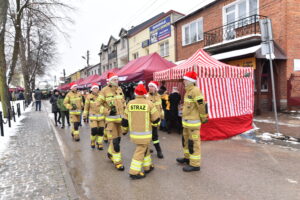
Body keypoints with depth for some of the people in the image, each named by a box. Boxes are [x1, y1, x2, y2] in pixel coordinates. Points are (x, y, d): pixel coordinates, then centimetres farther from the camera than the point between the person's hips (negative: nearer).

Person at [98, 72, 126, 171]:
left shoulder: (120, 89, 8)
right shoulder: (104, 91, -9)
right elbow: (99, 104, -5)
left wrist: (124, 113, 14)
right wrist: (108, 110, -16)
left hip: (120, 118, 6)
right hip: (111, 119, -6)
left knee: (118, 138, 16)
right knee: (114, 140, -5)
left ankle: (110, 153, 40)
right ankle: (117, 161, 6)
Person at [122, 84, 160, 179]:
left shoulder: (130, 104, -2)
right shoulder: (149, 103, -11)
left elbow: (125, 120, 5)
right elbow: (156, 119, -6)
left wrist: (124, 130, 20)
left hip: (133, 133, 5)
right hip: (145, 134, -5)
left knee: (145, 148, 22)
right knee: (140, 152, 5)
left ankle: (147, 167, 34)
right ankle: (134, 172, 9)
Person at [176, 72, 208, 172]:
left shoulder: (195, 91, -19)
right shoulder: (188, 91, 12)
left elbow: (202, 105, -20)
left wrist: (204, 118, -11)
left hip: (193, 122, -10)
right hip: (186, 121, 10)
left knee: (193, 142, -2)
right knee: (186, 139, 21)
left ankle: (195, 164, 8)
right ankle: (187, 157, 39)